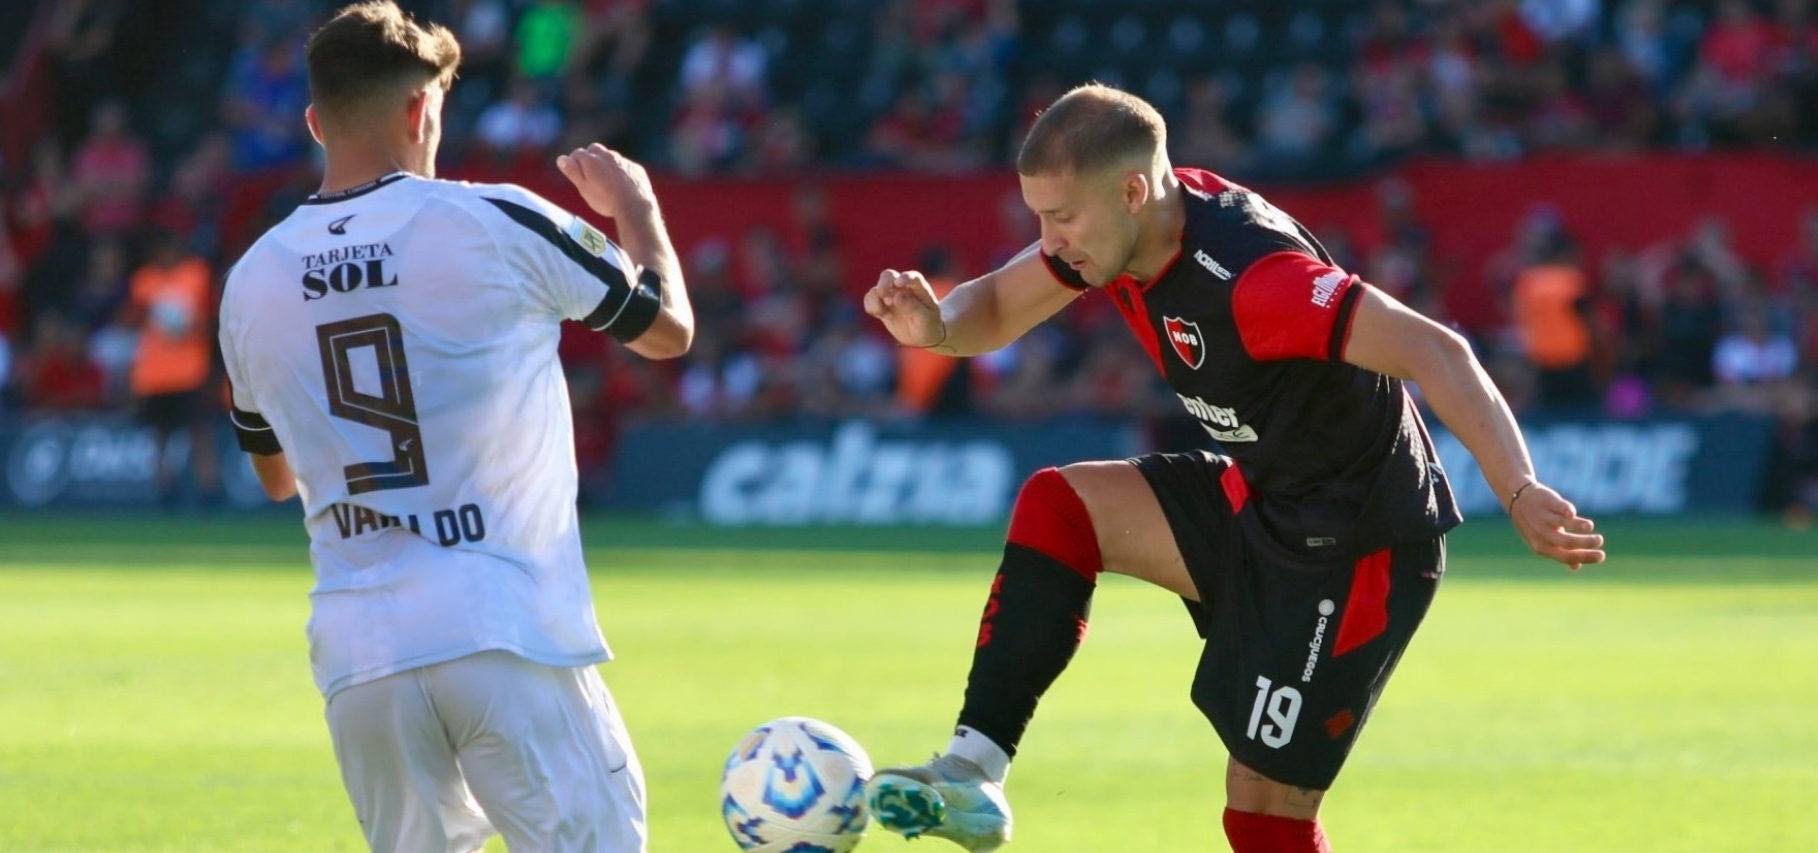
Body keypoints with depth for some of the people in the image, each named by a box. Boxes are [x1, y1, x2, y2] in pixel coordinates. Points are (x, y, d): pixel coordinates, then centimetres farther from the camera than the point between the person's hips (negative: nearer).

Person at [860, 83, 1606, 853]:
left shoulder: (1249, 275, -32)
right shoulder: (1118, 225, -5)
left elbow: (1433, 353, -37)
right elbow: (995, 310, 7)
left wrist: (1520, 495, -48)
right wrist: (935, 323, -18)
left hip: (1356, 547, -8)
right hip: (1258, 501, 8)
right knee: (1057, 508, -7)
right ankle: (973, 772, -10)